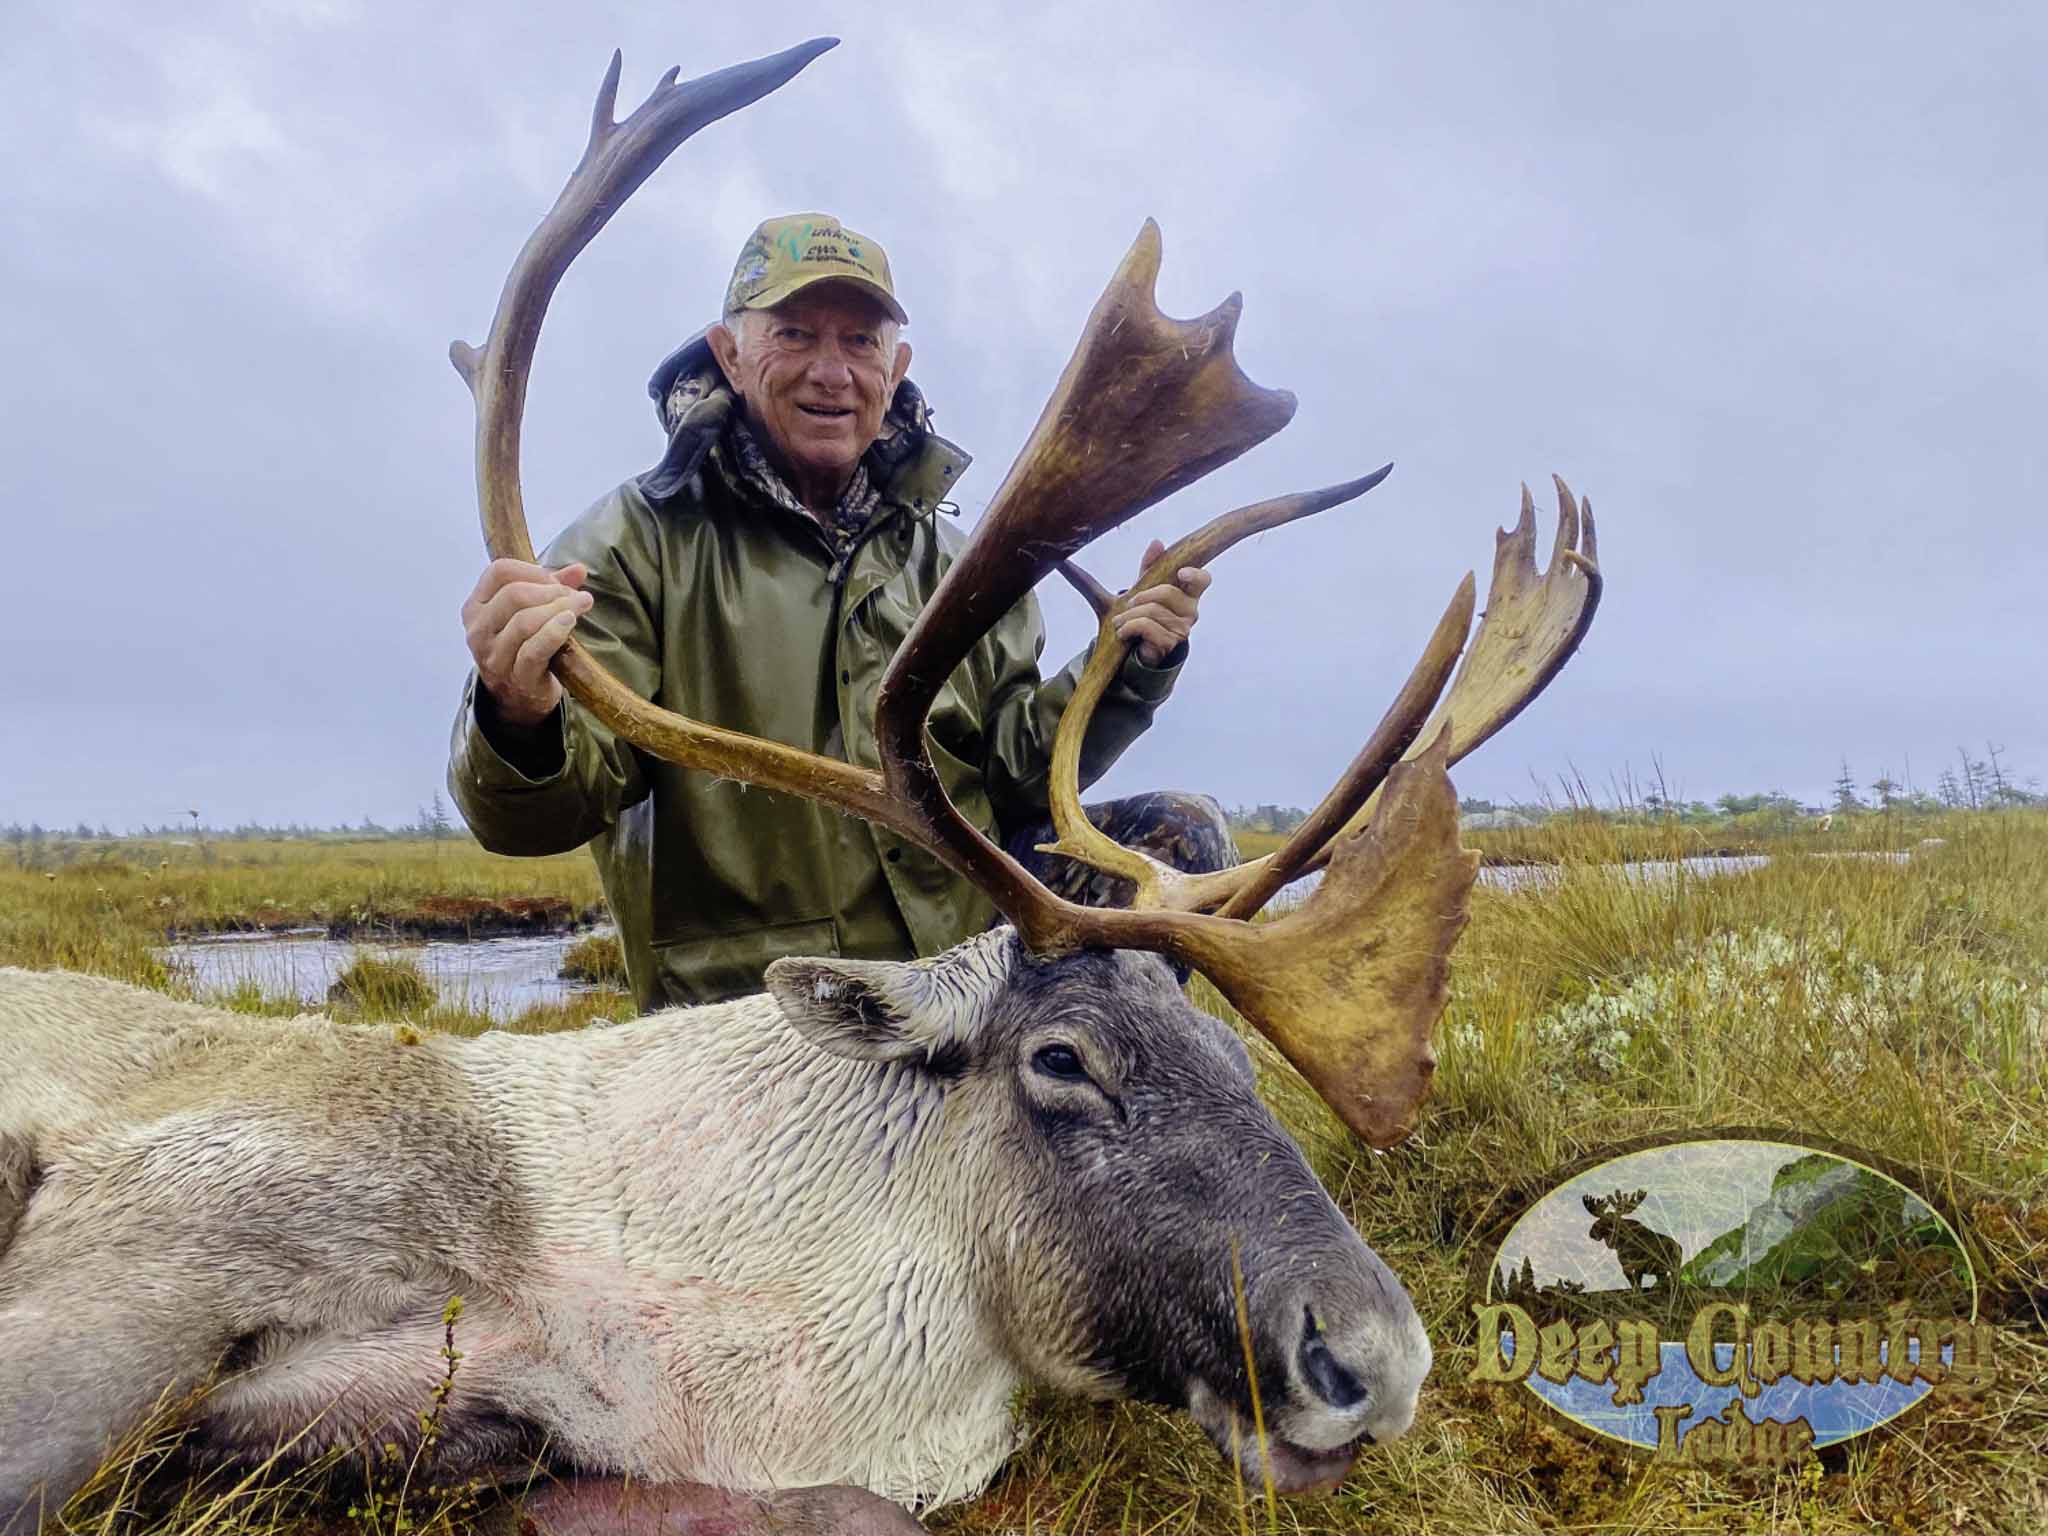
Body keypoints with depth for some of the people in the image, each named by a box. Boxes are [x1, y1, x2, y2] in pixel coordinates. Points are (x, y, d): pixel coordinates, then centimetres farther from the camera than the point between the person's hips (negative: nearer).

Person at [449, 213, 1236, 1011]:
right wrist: (521, 721, -35)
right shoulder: (640, 540, -2)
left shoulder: (950, 558, 13)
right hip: (749, 997, -3)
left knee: (1181, 832, -11)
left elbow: (1012, 767, 11)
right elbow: (534, 814, -11)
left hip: (963, 939, 4)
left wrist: (1124, 671, -6)